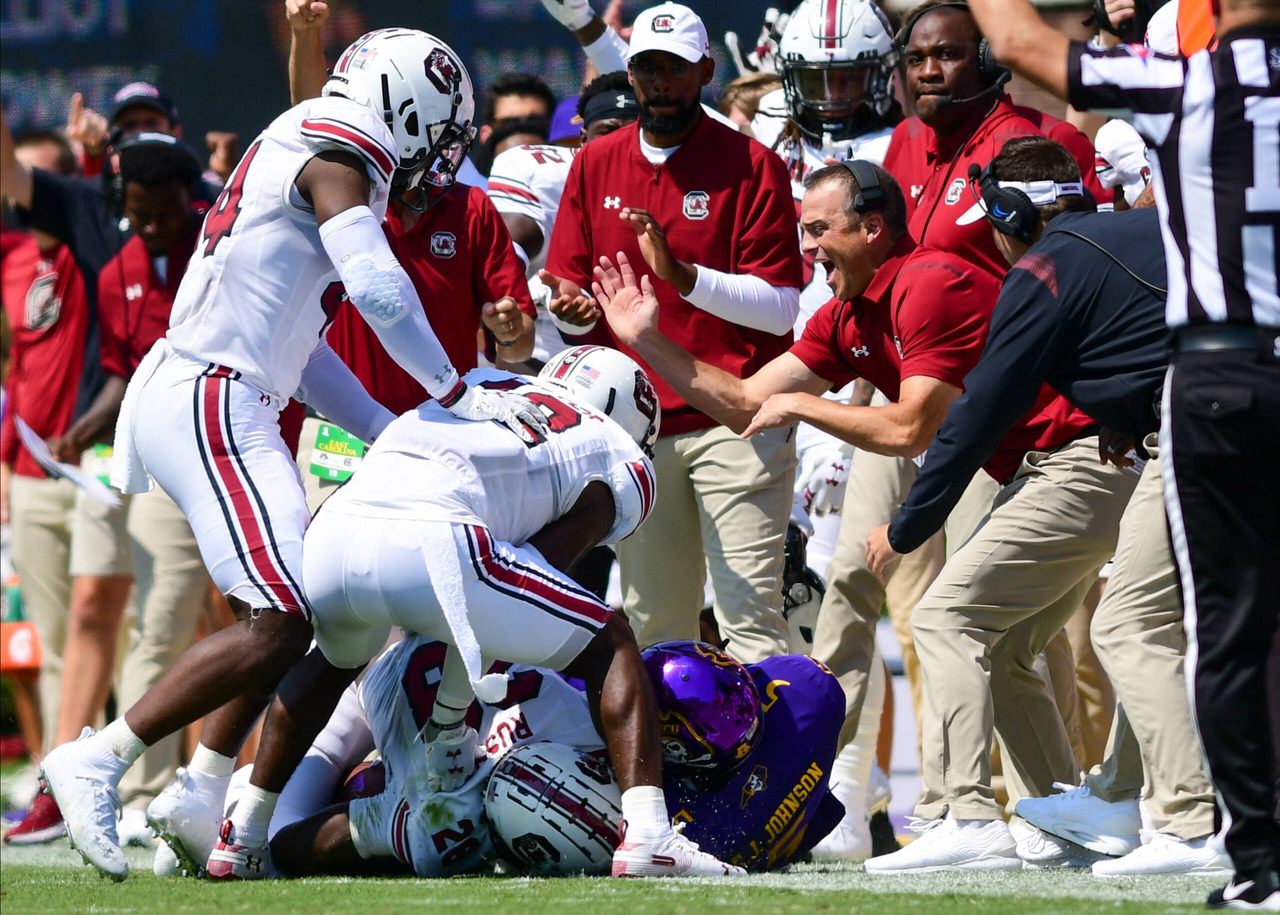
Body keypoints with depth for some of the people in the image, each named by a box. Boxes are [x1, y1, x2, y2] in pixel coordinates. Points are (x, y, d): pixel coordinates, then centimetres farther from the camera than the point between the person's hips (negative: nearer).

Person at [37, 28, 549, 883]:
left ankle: (204, 796, 16)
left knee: (292, 607, 16)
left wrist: (395, 432, 21)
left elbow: (302, 350, 25)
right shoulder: (336, 161, -7)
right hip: (209, 403, -11)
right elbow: (378, 289, -21)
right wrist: (458, 395, -13)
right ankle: (96, 762, -13)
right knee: (281, 623, -15)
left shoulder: (298, 156, 23)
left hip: (229, 409, 11)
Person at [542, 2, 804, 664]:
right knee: (653, 625, 5)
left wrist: (681, 273, -22)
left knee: (750, 617, -11)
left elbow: (780, 307, -9)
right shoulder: (596, 165, 12)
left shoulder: (750, 167, -2)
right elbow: (565, 288, 12)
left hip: (734, 426, -4)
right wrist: (572, 305, -12)